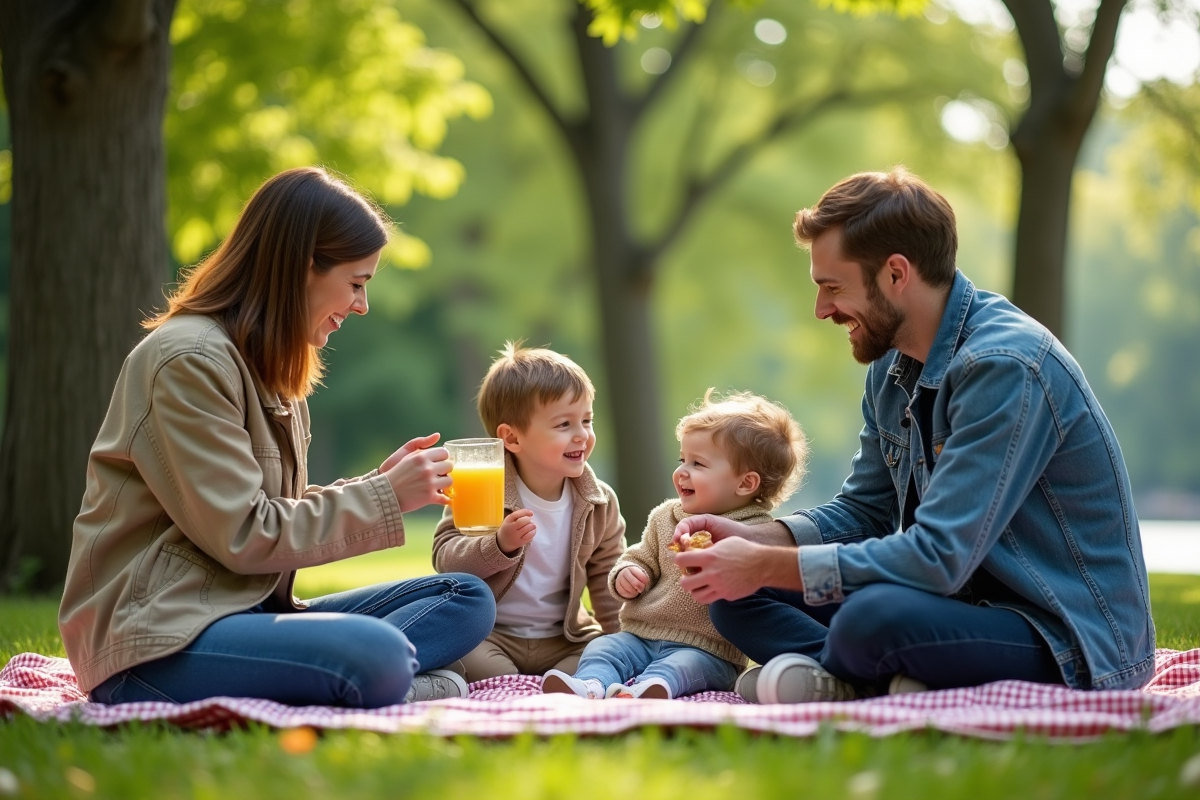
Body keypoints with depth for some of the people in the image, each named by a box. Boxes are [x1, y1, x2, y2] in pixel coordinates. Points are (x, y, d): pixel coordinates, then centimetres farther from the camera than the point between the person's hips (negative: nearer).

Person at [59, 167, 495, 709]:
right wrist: (384, 498, -10)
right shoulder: (190, 359, -13)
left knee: (468, 600, -4)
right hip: (153, 644, -11)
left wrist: (379, 483, 5)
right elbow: (242, 536, -16)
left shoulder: (265, 366, 19)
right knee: (377, 655, -38)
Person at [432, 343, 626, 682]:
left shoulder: (600, 502, 0)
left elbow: (608, 579, 10)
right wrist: (500, 545, -32)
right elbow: (445, 557, -16)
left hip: (564, 639, 3)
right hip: (489, 636, -3)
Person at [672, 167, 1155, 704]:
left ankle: (840, 682, -5)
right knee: (737, 597, 2)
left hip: (1071, 640, -9)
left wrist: (766, 566, -21)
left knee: (872, 616, -37)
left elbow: (938, 557, -27)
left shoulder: (1004, 366, -22)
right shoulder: (891, 366, 7)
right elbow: (864, 511, 15)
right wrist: (751, 540, -3)